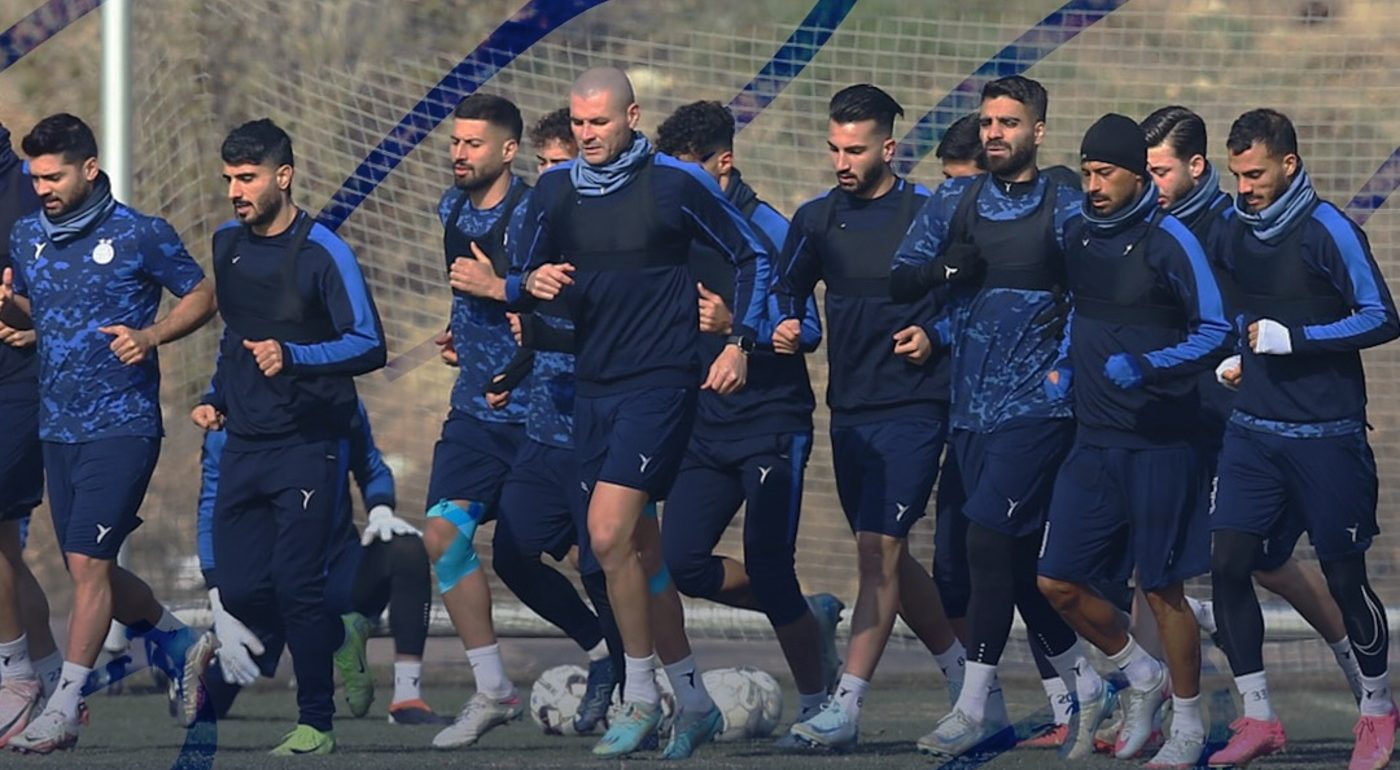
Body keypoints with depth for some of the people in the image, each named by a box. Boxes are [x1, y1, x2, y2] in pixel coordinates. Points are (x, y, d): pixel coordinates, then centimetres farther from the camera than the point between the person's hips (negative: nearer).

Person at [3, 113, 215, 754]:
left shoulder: (141, 235, -6)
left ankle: (63, 708, -10)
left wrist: (150, 336, -14)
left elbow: (201, 297, 2)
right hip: (57, 429, 6)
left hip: (122, 426, -6)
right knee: (91, 570, 12)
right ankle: (180, 643, 37)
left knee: (87, 562, -13)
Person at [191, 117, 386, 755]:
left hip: (308, 445, -6)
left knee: (297, 586, -11)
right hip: (243, 443, 6)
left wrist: (292, 357, -26)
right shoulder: (226, 244, 11)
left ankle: (316, 722, -3)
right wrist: (215, 397, 16)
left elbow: (370, 346, -14)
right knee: (239, 591, 2)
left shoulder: (322, 252, -10)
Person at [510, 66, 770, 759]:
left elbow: (751, 257, 2)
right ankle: (694, 703, 19)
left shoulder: (675, 182, -7)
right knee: (640, 550, 9)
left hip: (659, 382, -6)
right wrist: (530, 283, -9)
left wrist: (740, 344, -5)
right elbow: (522, 281, 14)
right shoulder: (555, 190, 7)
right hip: (592, 384, 6)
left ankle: (640, 697, -5)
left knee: (610, 534, -17)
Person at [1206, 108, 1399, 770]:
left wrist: (1293, 338, -19)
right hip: (1253, 429, 5)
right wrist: (1240, 356, 7)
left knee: (1343, 574, 2)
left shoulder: (1327, 231, -11)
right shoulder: (1233, 231, 7)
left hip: (1325, 435, -5)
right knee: (1228, 566, -5)